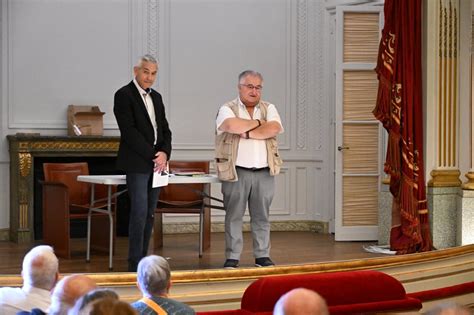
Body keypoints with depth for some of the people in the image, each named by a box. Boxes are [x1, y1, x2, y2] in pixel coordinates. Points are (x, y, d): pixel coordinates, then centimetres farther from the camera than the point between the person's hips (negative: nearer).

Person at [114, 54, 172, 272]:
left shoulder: (156, 97, 17)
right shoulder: (124, 95, -6)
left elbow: (165, 129, 16)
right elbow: (129, 131, -14)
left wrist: (165, 153, -3)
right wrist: (153, 155, -14)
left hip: (156, 163, 7)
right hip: (137, 164, -7)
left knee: (150, 214, 6)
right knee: (139, 212, -10)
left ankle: (143, 259, 10)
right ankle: (135, 263, -7)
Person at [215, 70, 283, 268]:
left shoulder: (269, 109, 12)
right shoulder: (228, 109, 2)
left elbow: (274, 128, -8)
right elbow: (232, 125, -21)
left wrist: (248, 133, -13)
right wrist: (258, 123, -8)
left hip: (264, 172, 3)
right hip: (236, 172, -3)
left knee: (261, 216, 8)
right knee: (234, 216, 0)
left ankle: (262, 256, 14)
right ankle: (232, 257, 5)